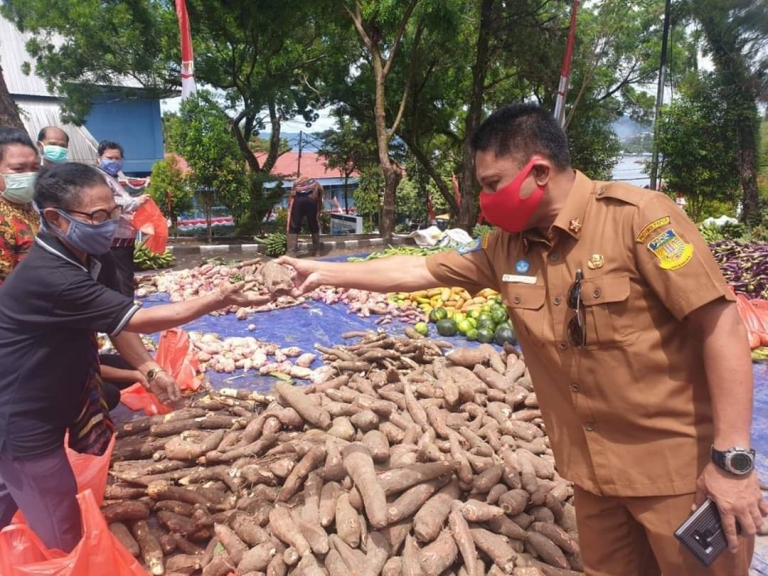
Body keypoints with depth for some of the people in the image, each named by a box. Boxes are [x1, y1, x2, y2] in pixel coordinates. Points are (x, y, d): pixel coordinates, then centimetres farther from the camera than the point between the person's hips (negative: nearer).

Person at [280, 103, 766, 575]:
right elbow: (417, 271, 7)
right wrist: (327, 272, 9)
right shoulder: (505, 245, -1)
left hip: (679, 465, -5)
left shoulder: (638, 216, -18)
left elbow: (722, 324, -18)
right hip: (594, 466, 5)